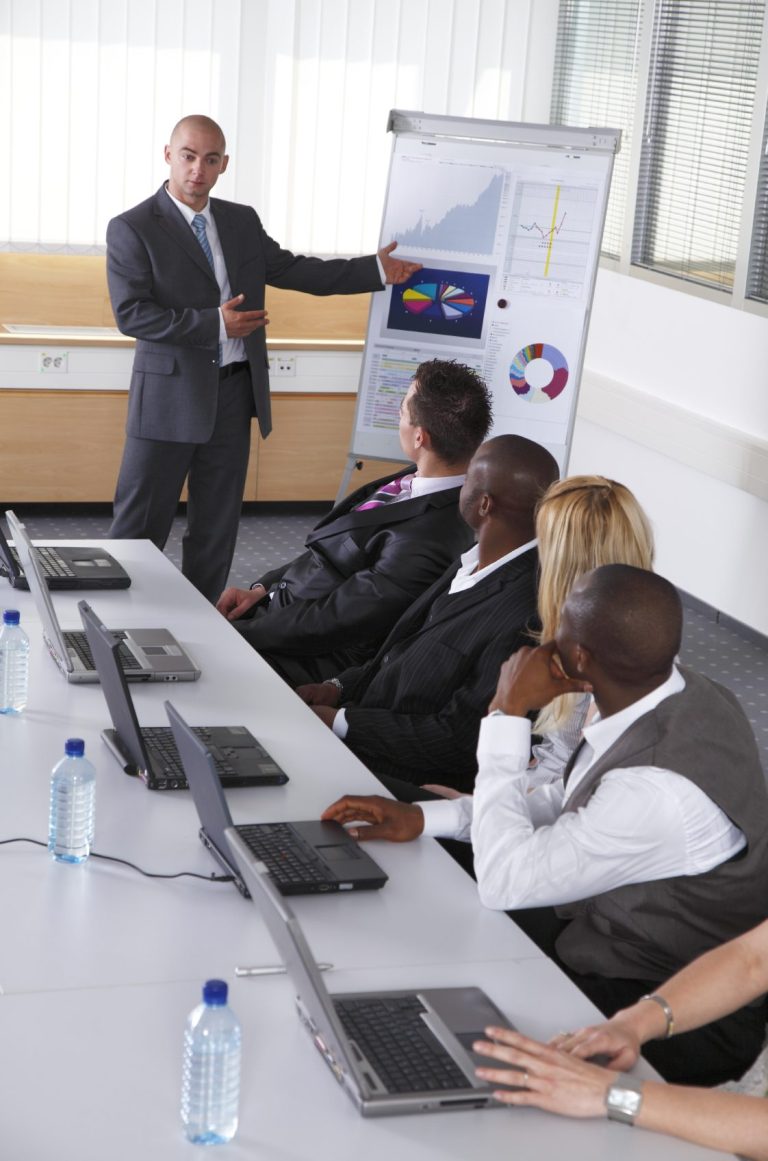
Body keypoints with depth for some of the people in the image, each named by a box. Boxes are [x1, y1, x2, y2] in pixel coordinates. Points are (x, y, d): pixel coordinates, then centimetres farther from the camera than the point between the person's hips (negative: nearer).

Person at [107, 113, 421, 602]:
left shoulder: (243, 221, 10)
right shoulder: (132, 229, -7)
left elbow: (292, 269, 13)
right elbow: (131, 313, -15)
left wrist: (375, 269, 6)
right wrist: (214, 323, -19)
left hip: (234, 392, 5)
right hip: (171, 395, -5)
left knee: (218, 524, 11)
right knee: (139, 527, -1)